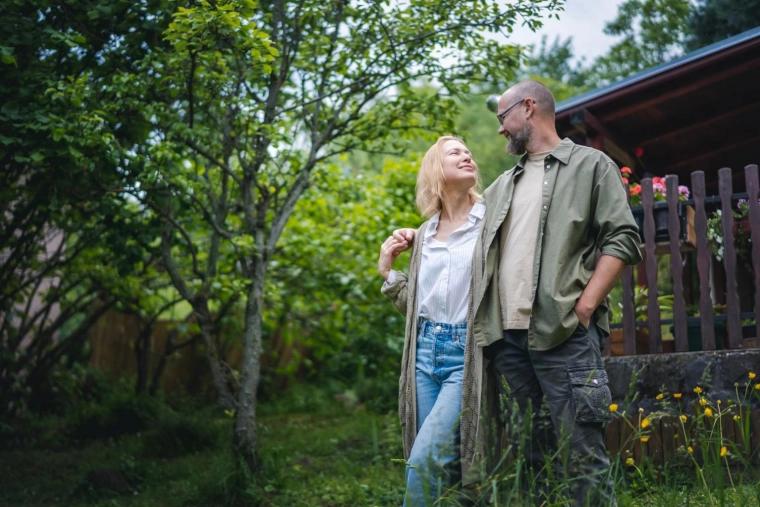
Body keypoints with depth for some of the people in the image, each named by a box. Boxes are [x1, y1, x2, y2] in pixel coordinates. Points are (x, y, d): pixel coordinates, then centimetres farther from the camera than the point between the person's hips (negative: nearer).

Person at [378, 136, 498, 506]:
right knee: (441, 464, 7)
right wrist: (387, 271, 10)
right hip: (426, 352, 5)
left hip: (467, 355, -5)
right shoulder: (425, 233, 15)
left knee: (424, 459, -16)